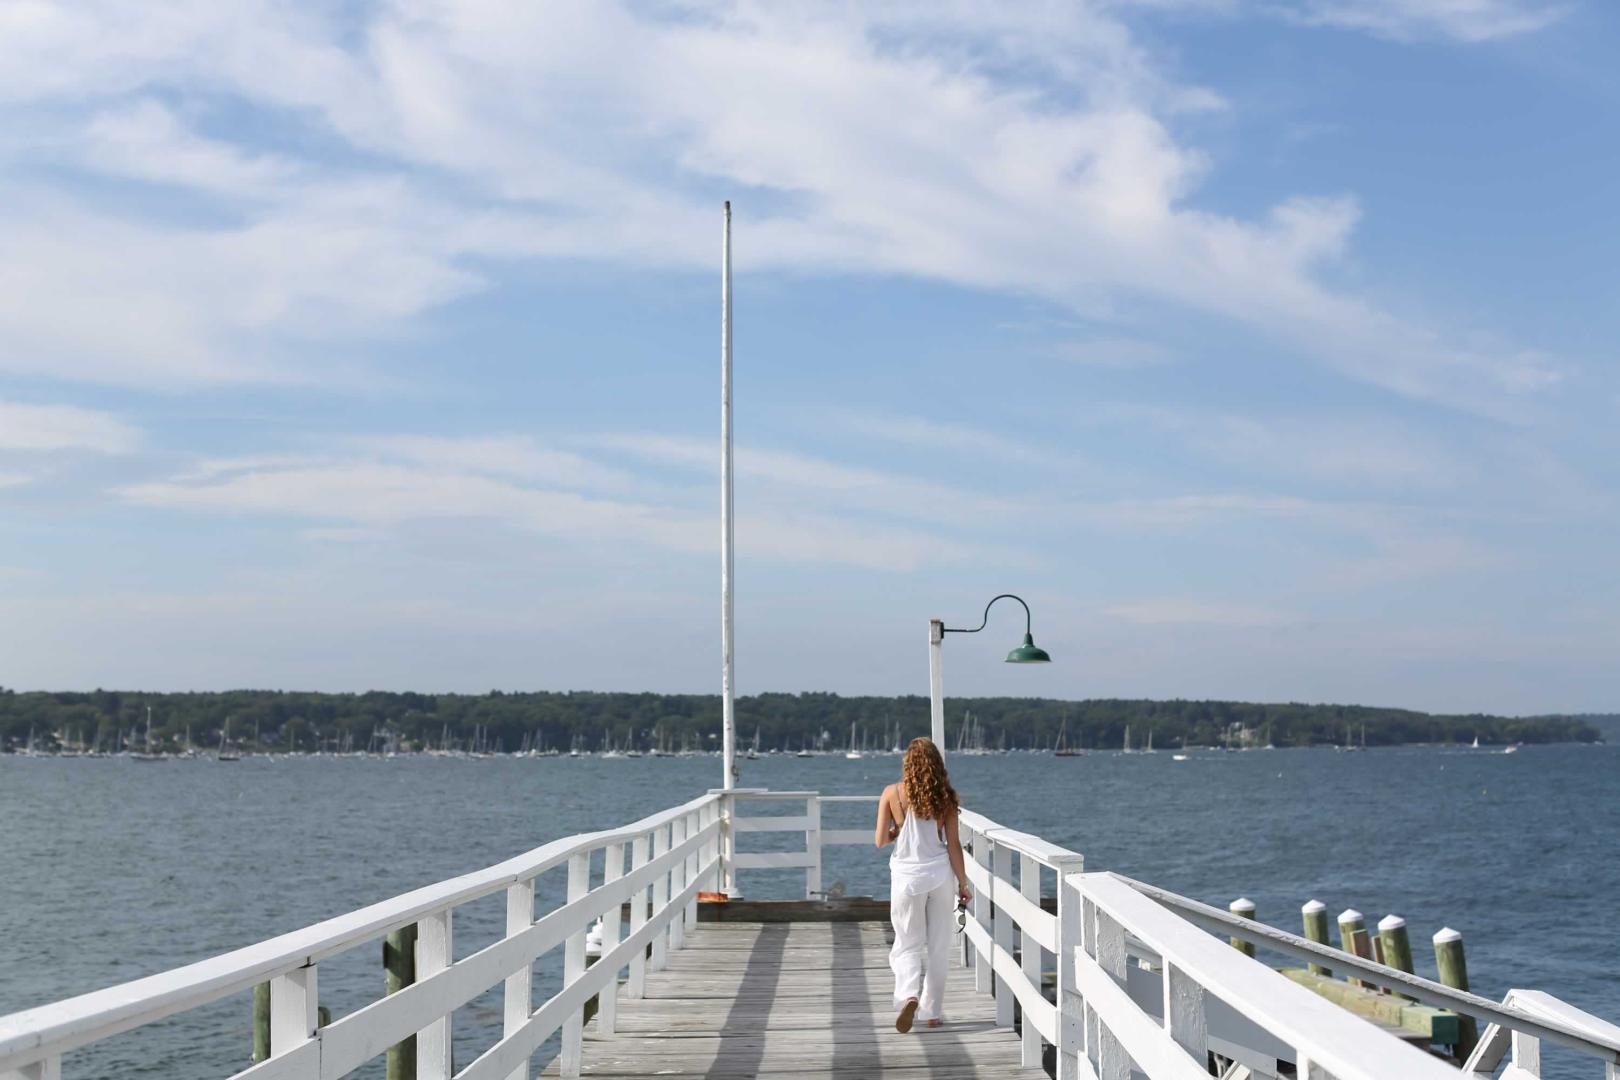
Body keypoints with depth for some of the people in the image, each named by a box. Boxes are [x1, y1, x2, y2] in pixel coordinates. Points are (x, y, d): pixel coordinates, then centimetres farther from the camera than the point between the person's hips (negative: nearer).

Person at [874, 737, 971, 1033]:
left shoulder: (892, 794, -7)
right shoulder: (945, 797, -4)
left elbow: (881, 840, -6)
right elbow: (953, 844, -2)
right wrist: (963, 884, 6)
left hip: (907, 876, -1)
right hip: (940, 875, 1)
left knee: (908, 945, 9)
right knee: (938, 946, 13)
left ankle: (909, 996, -17)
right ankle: (933, 1011, 18)